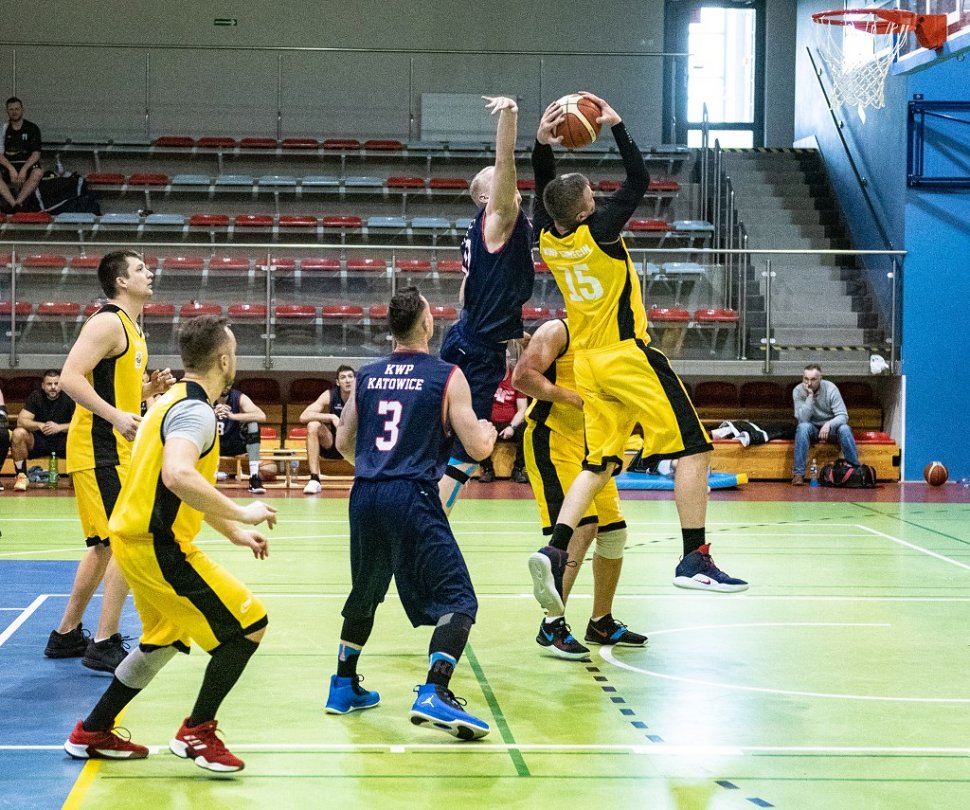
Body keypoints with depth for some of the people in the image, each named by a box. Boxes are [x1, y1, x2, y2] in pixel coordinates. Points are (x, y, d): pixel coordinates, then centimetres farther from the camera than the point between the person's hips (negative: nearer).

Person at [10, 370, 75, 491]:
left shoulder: (69, 398, -6)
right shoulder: (35, 396, -4)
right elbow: (21, 421, -14)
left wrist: (60, 427, -31)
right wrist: (40, 425, -33)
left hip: (62, 442, -1)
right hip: (38, 442, 1)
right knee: (18, 433, -28)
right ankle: (21, 476, -12)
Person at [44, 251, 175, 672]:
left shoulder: (131, 328, 17)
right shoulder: (108, 322, -12)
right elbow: (70, 377, -22)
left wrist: (152, 388, 7)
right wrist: (116, 415, -28)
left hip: (114, 450, 10)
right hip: (99, 450, -10)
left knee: (105, 546, 16)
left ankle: (67, 635, 27)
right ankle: (105, 645, -8)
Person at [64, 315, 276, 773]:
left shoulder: (173, 401, 15)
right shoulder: (195, 410, -17)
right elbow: (178, 477, -36)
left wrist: (234, 535, 24)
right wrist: (242, 514, -28)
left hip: (136, 539, 10)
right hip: (159, 546, -10)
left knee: (165, 639, 25)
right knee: (248, 624, -4)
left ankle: (93, 734, 31)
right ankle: (196, 733, 3)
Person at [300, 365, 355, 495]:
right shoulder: (329, 395, -15)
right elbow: (303, 417, -25)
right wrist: (331, 417, -34)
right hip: (331, 444, -1)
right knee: (313, 425, -29)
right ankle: (314, 479, -29)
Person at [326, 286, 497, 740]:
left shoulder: (366, 376, 11)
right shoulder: (447, 377, -2)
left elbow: (343, 443, 18)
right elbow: (477, 448, -3)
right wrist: (489, 432, 19)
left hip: (365, 496, 6)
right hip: (412, 497, -5)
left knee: (364, 595, 25)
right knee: (457, 600, -3)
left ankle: (344, 687, 33)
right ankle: (434, 694, -20)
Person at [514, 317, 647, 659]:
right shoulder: (558, 331, -7)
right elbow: (522, 377, -18)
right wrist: (575, 399, -20)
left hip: (590, 445, 9)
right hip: (553, 440, -9)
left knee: (614, 532, 9)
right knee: (582, 527, -20)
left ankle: (601, 623, 24)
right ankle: (552, 627, -13)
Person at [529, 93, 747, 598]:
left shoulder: (547, 238, 1)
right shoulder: (599, 230, -15)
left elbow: (544, 189, 19)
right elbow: (639, 180, -4)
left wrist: (541, 142, 8)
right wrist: (616, 126, 0)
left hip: (589, 365, 7)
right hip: (628, 356, -7)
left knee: (598, 466, 11)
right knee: (694, 448, -2)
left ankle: (555, 550, -5)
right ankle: (694, 559, -7)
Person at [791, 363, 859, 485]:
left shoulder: (831, 388, -15)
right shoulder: (798, 391, -14)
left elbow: (843, 416, -18)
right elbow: (803, 419, -24)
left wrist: (829, 424, -38)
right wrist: (810, 396, -31)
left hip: (830, 427, 0)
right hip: (811, 429, 0)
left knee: (844, 429, -31)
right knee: (803, 427, -34)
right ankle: (798, 473, -33)